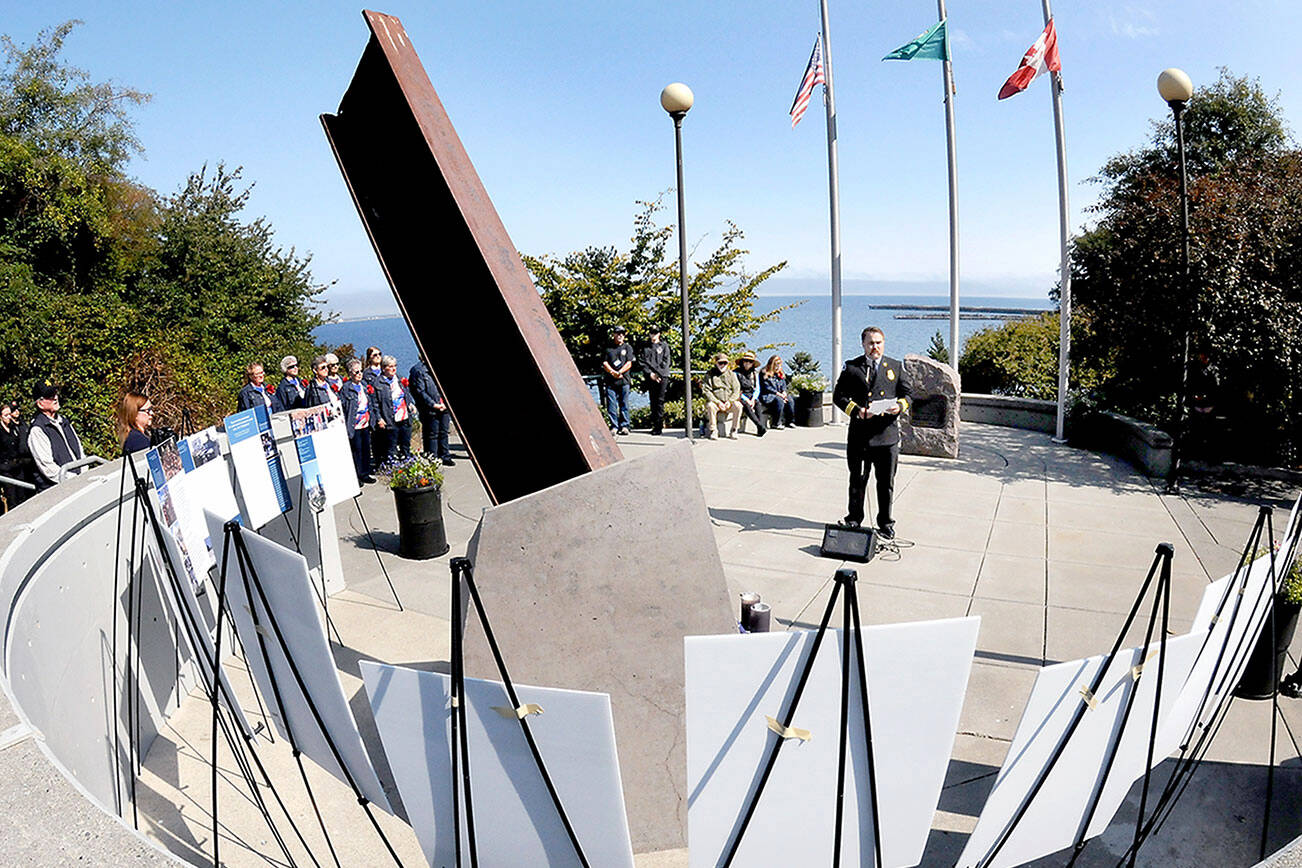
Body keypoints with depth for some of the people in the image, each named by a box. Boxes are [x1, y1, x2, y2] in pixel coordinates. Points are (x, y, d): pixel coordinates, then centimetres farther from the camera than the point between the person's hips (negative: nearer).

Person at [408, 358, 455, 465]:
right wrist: (433, 405, -17)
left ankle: (445, 457, 23)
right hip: (430, 410, -6)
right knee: (432, 434, -1)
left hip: (443, 407, 7)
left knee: (444, 432, 12)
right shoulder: (417, 370, -7)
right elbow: (420, 392, -12)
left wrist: (444, 403, 4)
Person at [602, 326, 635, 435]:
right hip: (610, 381, 1)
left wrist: (620, 372, -13)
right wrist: (613, 372, -11)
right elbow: (604, 363, 5)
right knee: (611, 405, -2)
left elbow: (629, 363, 2)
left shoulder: (627, 348, 12)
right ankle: (614, 426, 3)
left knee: (624, 404, 0)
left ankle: (624, 426, 5)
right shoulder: (608, 348, 13)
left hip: (624, 381, 0)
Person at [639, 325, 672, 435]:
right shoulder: (646, 347, 14)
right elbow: (642, 362, 6)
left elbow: (665, 361, 2)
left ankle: (659, 425, -9)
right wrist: (650, 373, -7)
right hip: (650, 377, 2)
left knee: (660, 401, -7)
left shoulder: (664, 346, 10)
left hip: (662, 377, -2)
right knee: (653, 401, 4)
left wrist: (658, 373, -9)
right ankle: (654, 424, 8)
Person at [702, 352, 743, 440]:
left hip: (729, 403, 2)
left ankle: (733, 430, -16)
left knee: (738, 405, -29)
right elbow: (706, 391, -4)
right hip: (715, 402, -2)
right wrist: (718, 402, -16)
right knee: (710, 406, -35)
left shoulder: (731, 374, 13)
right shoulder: (710, 375, 6)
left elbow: (736, 390, 6)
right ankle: (713, 431, -23)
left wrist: (730, 401, -13)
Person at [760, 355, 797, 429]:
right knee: (779, 401, -34)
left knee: (790, 400, -21)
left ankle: (790, 421, -14)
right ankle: (776, 424, -28)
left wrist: (784, 392, -7)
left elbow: (783, 384, 16)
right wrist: (778, 393, -18)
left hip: (779, 394, 7)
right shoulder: (764, 373, -6)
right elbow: (766, 387, -13)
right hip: (767, 396, -7)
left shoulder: (780, 374, 18)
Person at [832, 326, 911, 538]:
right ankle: (854, 519, 25)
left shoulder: (896, 367, 12)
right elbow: (839, 396, 3)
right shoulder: (851, 367, 6)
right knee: (857, 481, 9)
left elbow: (906, 394, 15)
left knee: (886, 483, 6)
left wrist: (899, 406, -8)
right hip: (860, 433, -1)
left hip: (888, 434, 1)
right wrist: (856, 411, -13)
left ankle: (885, 524, 20)